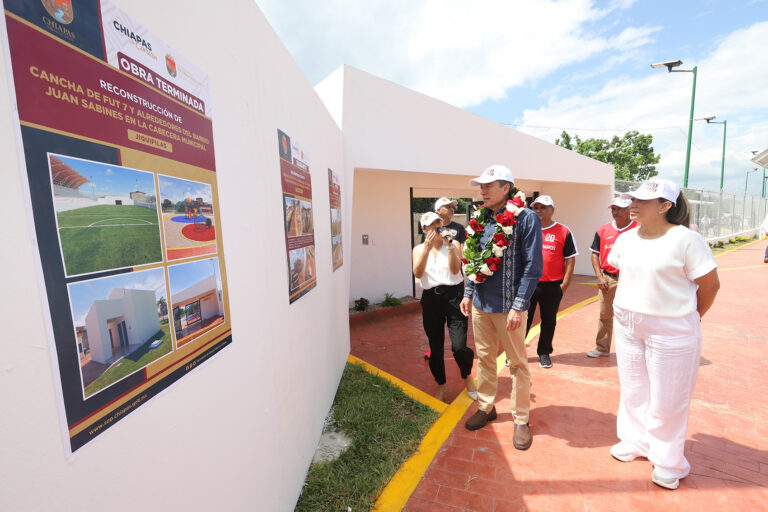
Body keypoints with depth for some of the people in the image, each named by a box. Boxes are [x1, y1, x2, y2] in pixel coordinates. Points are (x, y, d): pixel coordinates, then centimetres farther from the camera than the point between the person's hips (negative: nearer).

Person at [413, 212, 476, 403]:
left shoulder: (453, 244, 5)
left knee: (459, 346, -9)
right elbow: (418, 273, -9)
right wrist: (428, 247, -15)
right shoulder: (419, 249, 9)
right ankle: (441, 386, 34)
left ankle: (467, 376, 25)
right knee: (435, 348, 8)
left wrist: (449, 245, -16)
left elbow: (455, 269, -10)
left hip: (453, 295, -1)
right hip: (431, 299, 2)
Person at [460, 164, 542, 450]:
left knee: (517, 364, 10)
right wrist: (468, 293, 11)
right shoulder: (480, 218, 8)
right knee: (484, 357, 18)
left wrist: (518, 307, -17)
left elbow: (533, 266, -13)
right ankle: (486, 407, 36)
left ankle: (521, 419, 28)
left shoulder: (526, 218, -11)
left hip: (508, 305, -6)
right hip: (480, 303, 6)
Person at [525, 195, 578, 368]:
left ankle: (544, 353, 29)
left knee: (549, 321, 12)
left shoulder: (563, 231, 1)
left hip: (552, 286, -1)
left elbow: (570, 259, 1)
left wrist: (565, 284, -4)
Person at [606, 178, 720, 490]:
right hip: (627, 325, 5)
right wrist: (628, 307, 9)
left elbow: (710, 284, -8)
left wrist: (690, 317, 2)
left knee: (667, 399, 9)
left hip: (671, 330, -5)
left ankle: (668, 461, 29)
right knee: (633, 389, 17)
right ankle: (635, 440, 38)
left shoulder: (686, 239, -14)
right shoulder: (626, 239, 3)